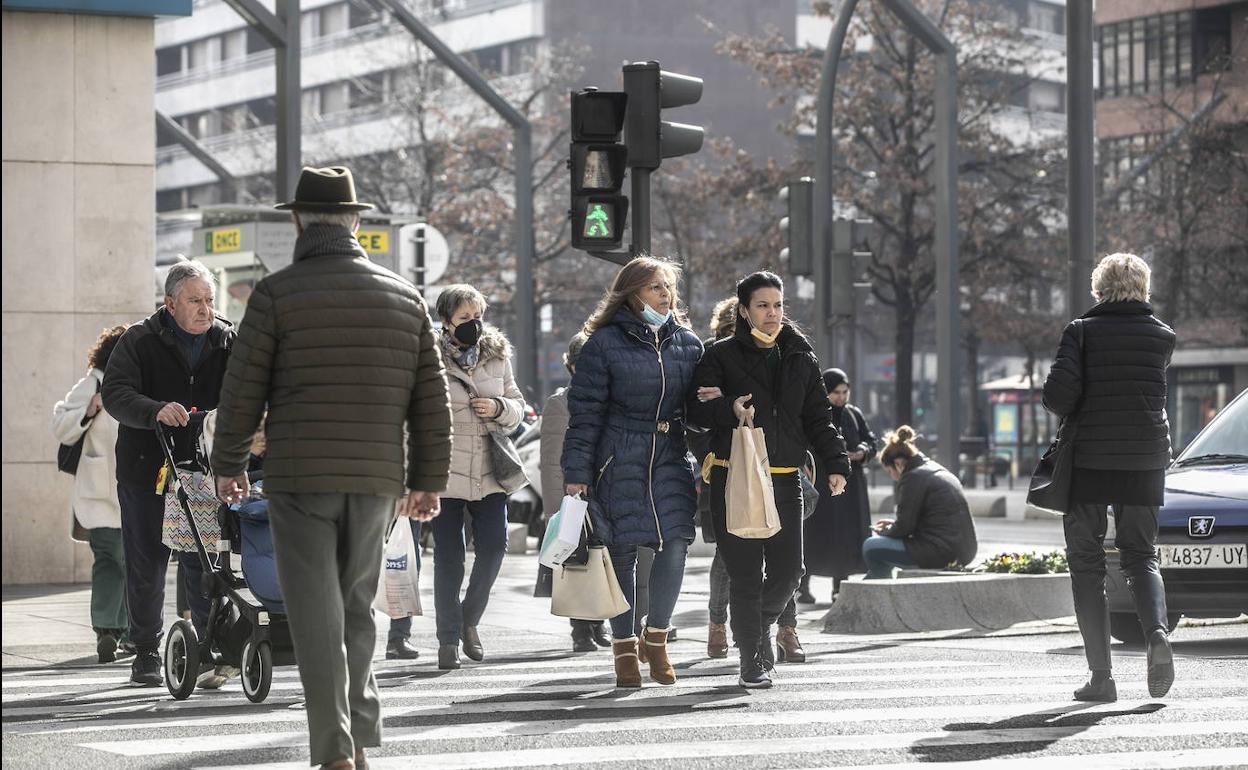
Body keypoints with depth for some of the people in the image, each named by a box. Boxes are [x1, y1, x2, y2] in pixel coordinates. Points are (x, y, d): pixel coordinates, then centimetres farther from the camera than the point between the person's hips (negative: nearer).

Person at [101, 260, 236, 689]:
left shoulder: (228, 342, 5)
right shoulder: (139, 342, -3)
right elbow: (114, 392, -14)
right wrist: (156, 411, -32)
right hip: (146, 470, -1)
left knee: (203, 564, -6)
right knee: (146, 566, 7)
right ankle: (146, 654, 18)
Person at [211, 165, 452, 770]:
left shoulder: (277, 293, -4)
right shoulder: (404, 296, 8)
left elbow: (243, 388, -2)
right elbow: (432, 398, 9)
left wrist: (228, 464, 10)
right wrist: (428, 481, 15)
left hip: (299, 475, -4)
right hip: (378, 479, 4)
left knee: (316, 615, -2)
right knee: (357, 607, 17)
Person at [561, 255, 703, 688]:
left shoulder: (687, 343, 11)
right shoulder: (605, 342, -3)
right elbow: (585, 410, -3)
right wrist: (576, 472, -8)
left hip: (671, 458, 3)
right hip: (619, 461, -3)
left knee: (676, 541, -11)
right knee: (622, 551, 1)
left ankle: (656, 638, 7)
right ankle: (625, 649, 13)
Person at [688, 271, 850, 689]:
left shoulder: (801, 358, 13)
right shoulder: (722, 356, 1)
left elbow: (818, 418, 15)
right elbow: (697, 408, -4)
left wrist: (836, 463, 3)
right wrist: (729, 410, -24)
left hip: (785, 480, 4)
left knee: (787, 570, 2)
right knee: (746, 573, -4)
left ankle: (762, 623, 34)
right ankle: (751, 659, 7)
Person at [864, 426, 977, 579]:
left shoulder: (912, 478, -11)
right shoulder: (938, 471, 19)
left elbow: (904, 527, -10)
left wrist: (885, 531, 9)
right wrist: (893, 525, 24)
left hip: (942, 552, -11)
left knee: (871, 546, -3)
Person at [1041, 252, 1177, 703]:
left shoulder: (1082, 332, -5)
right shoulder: (1162, 337, 4)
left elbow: (1058, 393, -14)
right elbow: (1149, 389, 13)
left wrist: (1067, 412, 6)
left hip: (1089, 462, -2)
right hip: (1145, 463, 2)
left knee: (1086, 563, 6)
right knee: (1141, 557, 14)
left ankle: (1101, 674, 0)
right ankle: (1157, 631, -16)